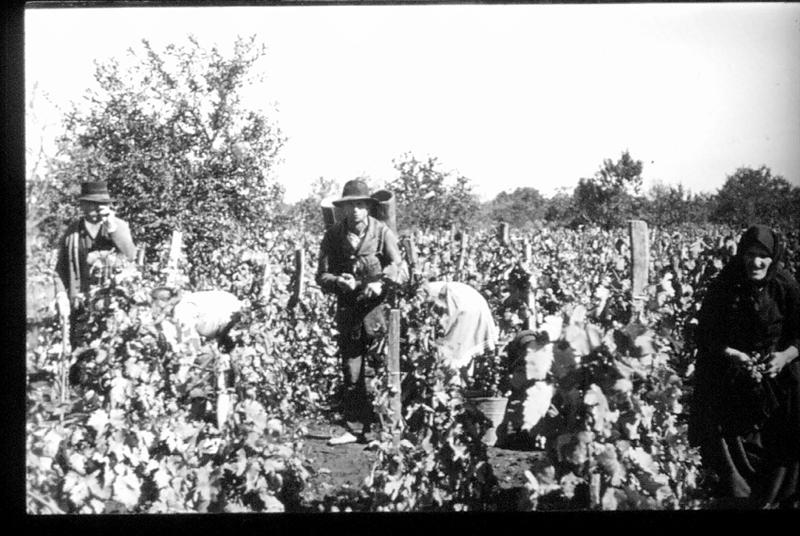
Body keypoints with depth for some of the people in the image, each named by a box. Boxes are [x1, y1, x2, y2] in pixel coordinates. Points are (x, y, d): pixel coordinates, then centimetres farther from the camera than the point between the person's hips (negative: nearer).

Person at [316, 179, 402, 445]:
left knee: (377, 369, -8)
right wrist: (339, 281, -19)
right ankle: (354, 429, 15)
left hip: (376, 304, -3)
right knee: (350, 372, 7)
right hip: (347, 308, 3)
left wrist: (380, 282, -32)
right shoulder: (333, 235, 5)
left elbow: (397, 264, -13)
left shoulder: (382, 231, -2)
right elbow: (322, 275, 2)